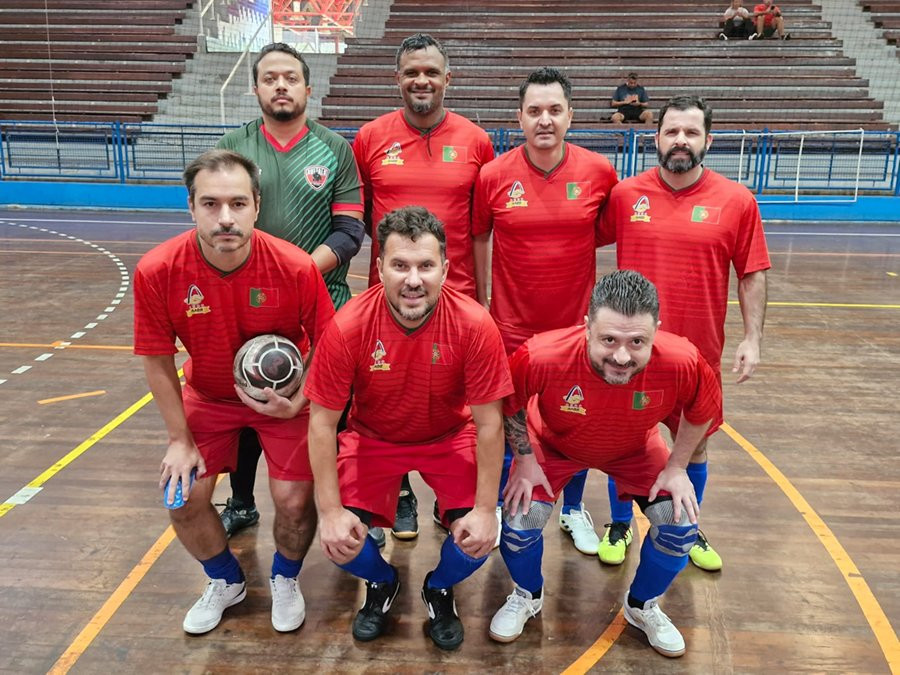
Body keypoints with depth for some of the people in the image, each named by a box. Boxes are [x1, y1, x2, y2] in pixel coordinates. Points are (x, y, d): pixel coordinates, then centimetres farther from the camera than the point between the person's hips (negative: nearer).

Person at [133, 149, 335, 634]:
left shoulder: (296, 268, -27)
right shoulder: (157, 271, -24)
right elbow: (157, 360, -11)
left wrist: (297, 400, -22)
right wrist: (180, 439, -6)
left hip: (285, 396, -1)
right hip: (208, 396, 2)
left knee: (293, 501, -7)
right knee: (183, 500, -1)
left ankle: (285, 580, 28)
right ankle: (225, 582, 31)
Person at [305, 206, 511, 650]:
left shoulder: (475, 326, -27)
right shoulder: (348, 326, -27)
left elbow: (488, 423, -18)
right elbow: (322, 422, -16)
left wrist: (485, 509, -18)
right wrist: (331, 511, -18)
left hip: (451, 437, 0)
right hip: (373, 438, 0)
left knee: (479, 537, -17)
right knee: (338, 540, -15)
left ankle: (440, 588, 22)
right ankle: (381, 583, 24)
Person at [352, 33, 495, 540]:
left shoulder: (476, 141, 2)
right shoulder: (370, 138, 2)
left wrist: (484, 293, 2)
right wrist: (387, 252, -2)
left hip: (456, 295, 0)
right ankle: (400, 495, 28)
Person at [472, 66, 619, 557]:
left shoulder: (599, 172, -6)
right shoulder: (494, 175, -7)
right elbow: (478, 239, 4)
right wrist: (478, 306, 3)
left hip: (576, 323, 1)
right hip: (511, 326, -1)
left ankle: (573, 508, 37)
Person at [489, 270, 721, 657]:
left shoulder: (682, 362, -37)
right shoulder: (542, 357, -42)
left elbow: (703, 411, -11)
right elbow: (510, 404, -17)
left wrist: (676, 468, -8)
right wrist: (525, 461, -13)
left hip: (635, 450, 2)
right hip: (553, 445, -1)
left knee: (680, 522, -8)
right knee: (519, 521, -14)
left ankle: (643, 606, 25)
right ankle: (527, 597, 23)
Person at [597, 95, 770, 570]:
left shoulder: (737, 201, -4)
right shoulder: (624, 194, -4)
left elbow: (752, 275, 0)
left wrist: (752, 339, -6)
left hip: (699, 350, 1)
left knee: (695, 443, 15)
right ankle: (620, 526, 34)